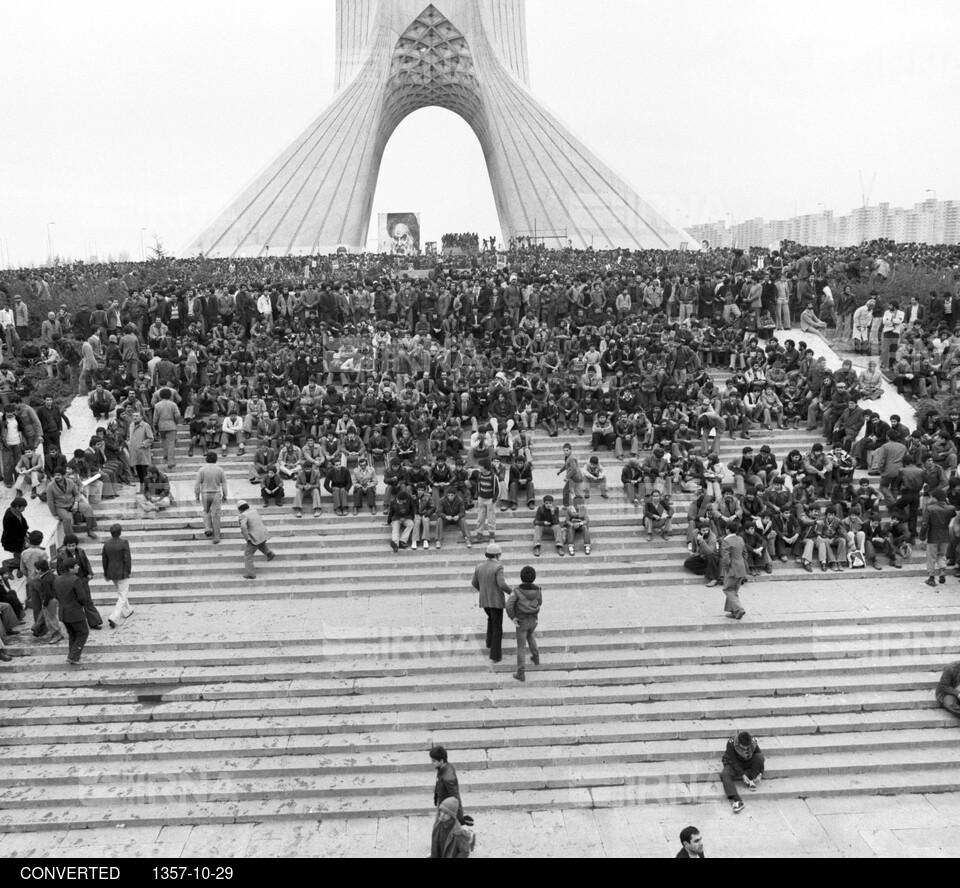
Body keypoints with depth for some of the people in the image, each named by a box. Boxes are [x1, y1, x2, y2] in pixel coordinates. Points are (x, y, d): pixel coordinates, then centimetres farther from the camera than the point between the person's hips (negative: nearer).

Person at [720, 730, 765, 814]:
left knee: (760, 757, -27)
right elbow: (733, 761, -23)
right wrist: (742, 775, -30)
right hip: (734, 764, -2)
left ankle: (751, 780, -14)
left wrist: (760, 774, -22)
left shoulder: (753, 743, -20)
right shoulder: (731, 744, -27)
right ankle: (737, 800, -48)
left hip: (748, 764, 2)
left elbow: (760, 759, -10)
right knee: (724, 774, -33)